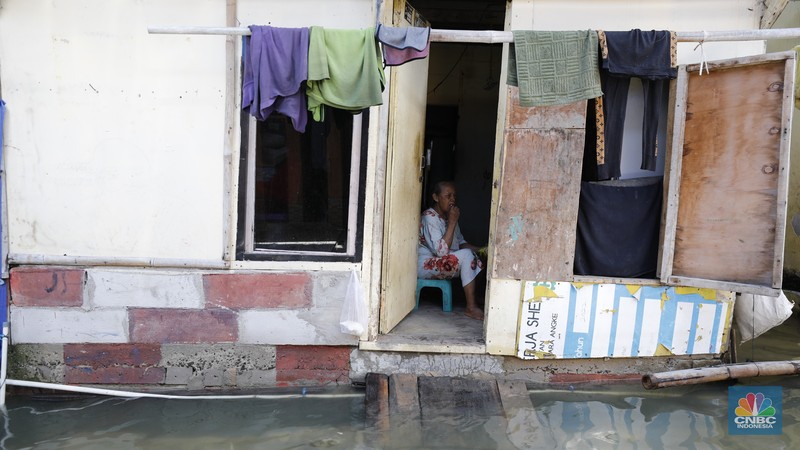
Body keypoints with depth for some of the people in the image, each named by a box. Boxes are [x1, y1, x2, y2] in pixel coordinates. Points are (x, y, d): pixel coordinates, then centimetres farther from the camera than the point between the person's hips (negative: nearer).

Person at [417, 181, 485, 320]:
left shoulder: (449, 216, 9)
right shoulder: (430, 217, -18)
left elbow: (460, 242, 18)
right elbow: (441, 251, -28)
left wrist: (479, 250, 0)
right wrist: (452, 222, -26)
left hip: (444, 263, 9)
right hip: (425, 265, -9)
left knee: (475, 258, -4)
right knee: (466, 255, -25)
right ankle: (471, 308, -21)